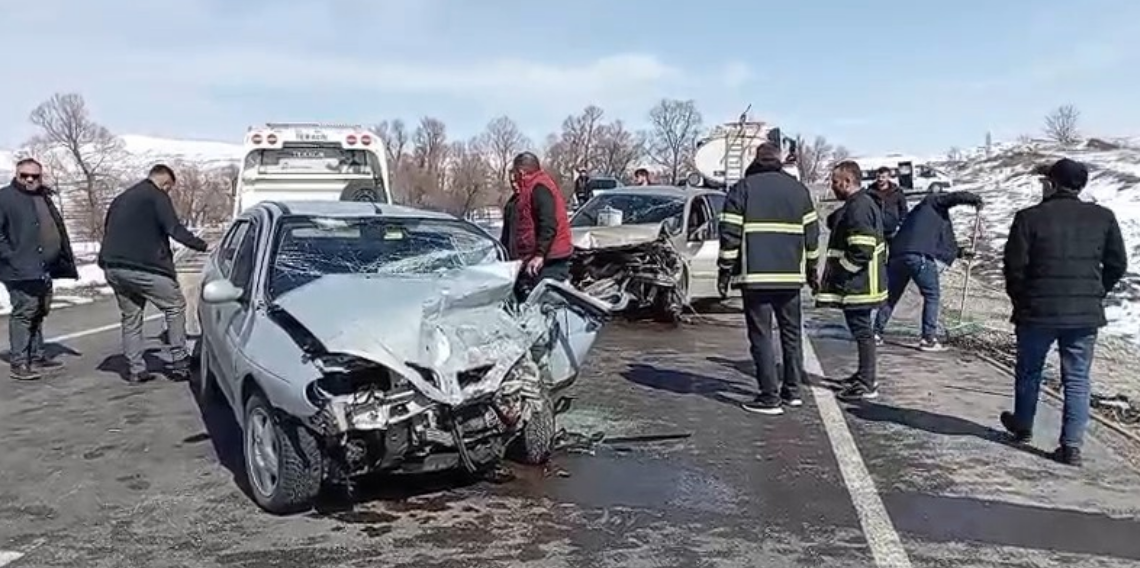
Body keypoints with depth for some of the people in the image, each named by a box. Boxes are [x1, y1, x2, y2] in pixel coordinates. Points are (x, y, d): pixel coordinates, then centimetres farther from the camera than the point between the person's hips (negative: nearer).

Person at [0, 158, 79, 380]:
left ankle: (37, 357, 25)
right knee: (24, 312, -7)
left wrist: (66, 261, 13)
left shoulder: (44, 198, 18)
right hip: (21, 270, -8)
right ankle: (19, 363, -1)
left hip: (44, 269, 8)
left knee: (39, 313, 15)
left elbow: (57, 231, 21)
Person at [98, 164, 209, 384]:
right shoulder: (157, 196, -2)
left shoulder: (121, 199, 24)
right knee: (175, 306, 3)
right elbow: (174, 229, -11)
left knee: (130, 316, 14)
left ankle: (135, 369, 11)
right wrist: (202, 245, -10)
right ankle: (179, 362, -1)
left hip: (112, 267, 8)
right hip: (142, 267, -8)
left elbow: (108, 232, 25)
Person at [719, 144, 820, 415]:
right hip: (790, 275, 4)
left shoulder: (742, 188, -1)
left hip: (755, 275, -4)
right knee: (792, 333, 15)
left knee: (761, 336, -1)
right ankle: (792, 391, 21)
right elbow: (812, 233, 13)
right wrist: (811, 269, 21)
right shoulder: (799, 189, 11)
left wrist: (726, 268, 2)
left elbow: (730, 233, -6)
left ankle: (770, 397, -3)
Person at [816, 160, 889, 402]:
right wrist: (836, 273, 19)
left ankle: (867, 384, 1)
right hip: (858, 283, 11)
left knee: (861, 329, -5)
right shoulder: (860, 203, 15)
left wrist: (838, 272, -16)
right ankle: (865, 375, 31)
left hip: (857, 284, -11)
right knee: (861, 329, 19)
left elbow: (861, 250, -26)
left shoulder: (858, 207, -20)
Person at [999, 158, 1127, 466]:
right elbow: (1117, 265, 7)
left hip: (1038, 312, -2)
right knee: (1077, 378, 8)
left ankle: (1022, 426, 35)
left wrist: (1021, 300, 7)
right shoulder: (1103, 217, 2)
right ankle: (1071, 445, 5)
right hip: (1086, 314, 2)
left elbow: (1014, 265, -8)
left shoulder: (1030, 218, -8)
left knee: (1029, 371, 17)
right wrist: (1095, 295, 18)